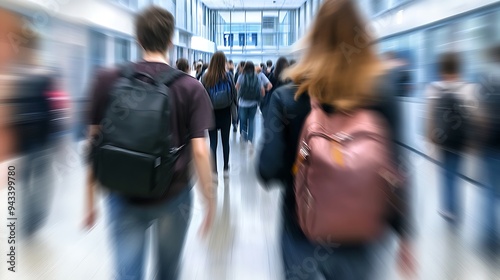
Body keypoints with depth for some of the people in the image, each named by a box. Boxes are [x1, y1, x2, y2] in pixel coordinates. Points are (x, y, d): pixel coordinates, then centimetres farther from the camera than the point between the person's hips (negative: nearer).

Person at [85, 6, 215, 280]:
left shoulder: (108, 80, -5)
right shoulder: (191, 87, -10)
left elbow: (95, 143, -1)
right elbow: (199, 150, -14)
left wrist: (90, 199, 9)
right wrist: (209, 199, -3)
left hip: (123, 196, 1)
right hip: (173, 196, 0)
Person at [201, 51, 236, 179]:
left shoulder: (205, 77, -7)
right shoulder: (227, 76, -10)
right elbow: (234, 93, -7)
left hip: (210, 113, 0)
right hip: (225, 113, 0)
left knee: (213, 142, 6)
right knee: (225, 141, 12)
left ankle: (214, 171, 5)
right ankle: (226, 169, 21)